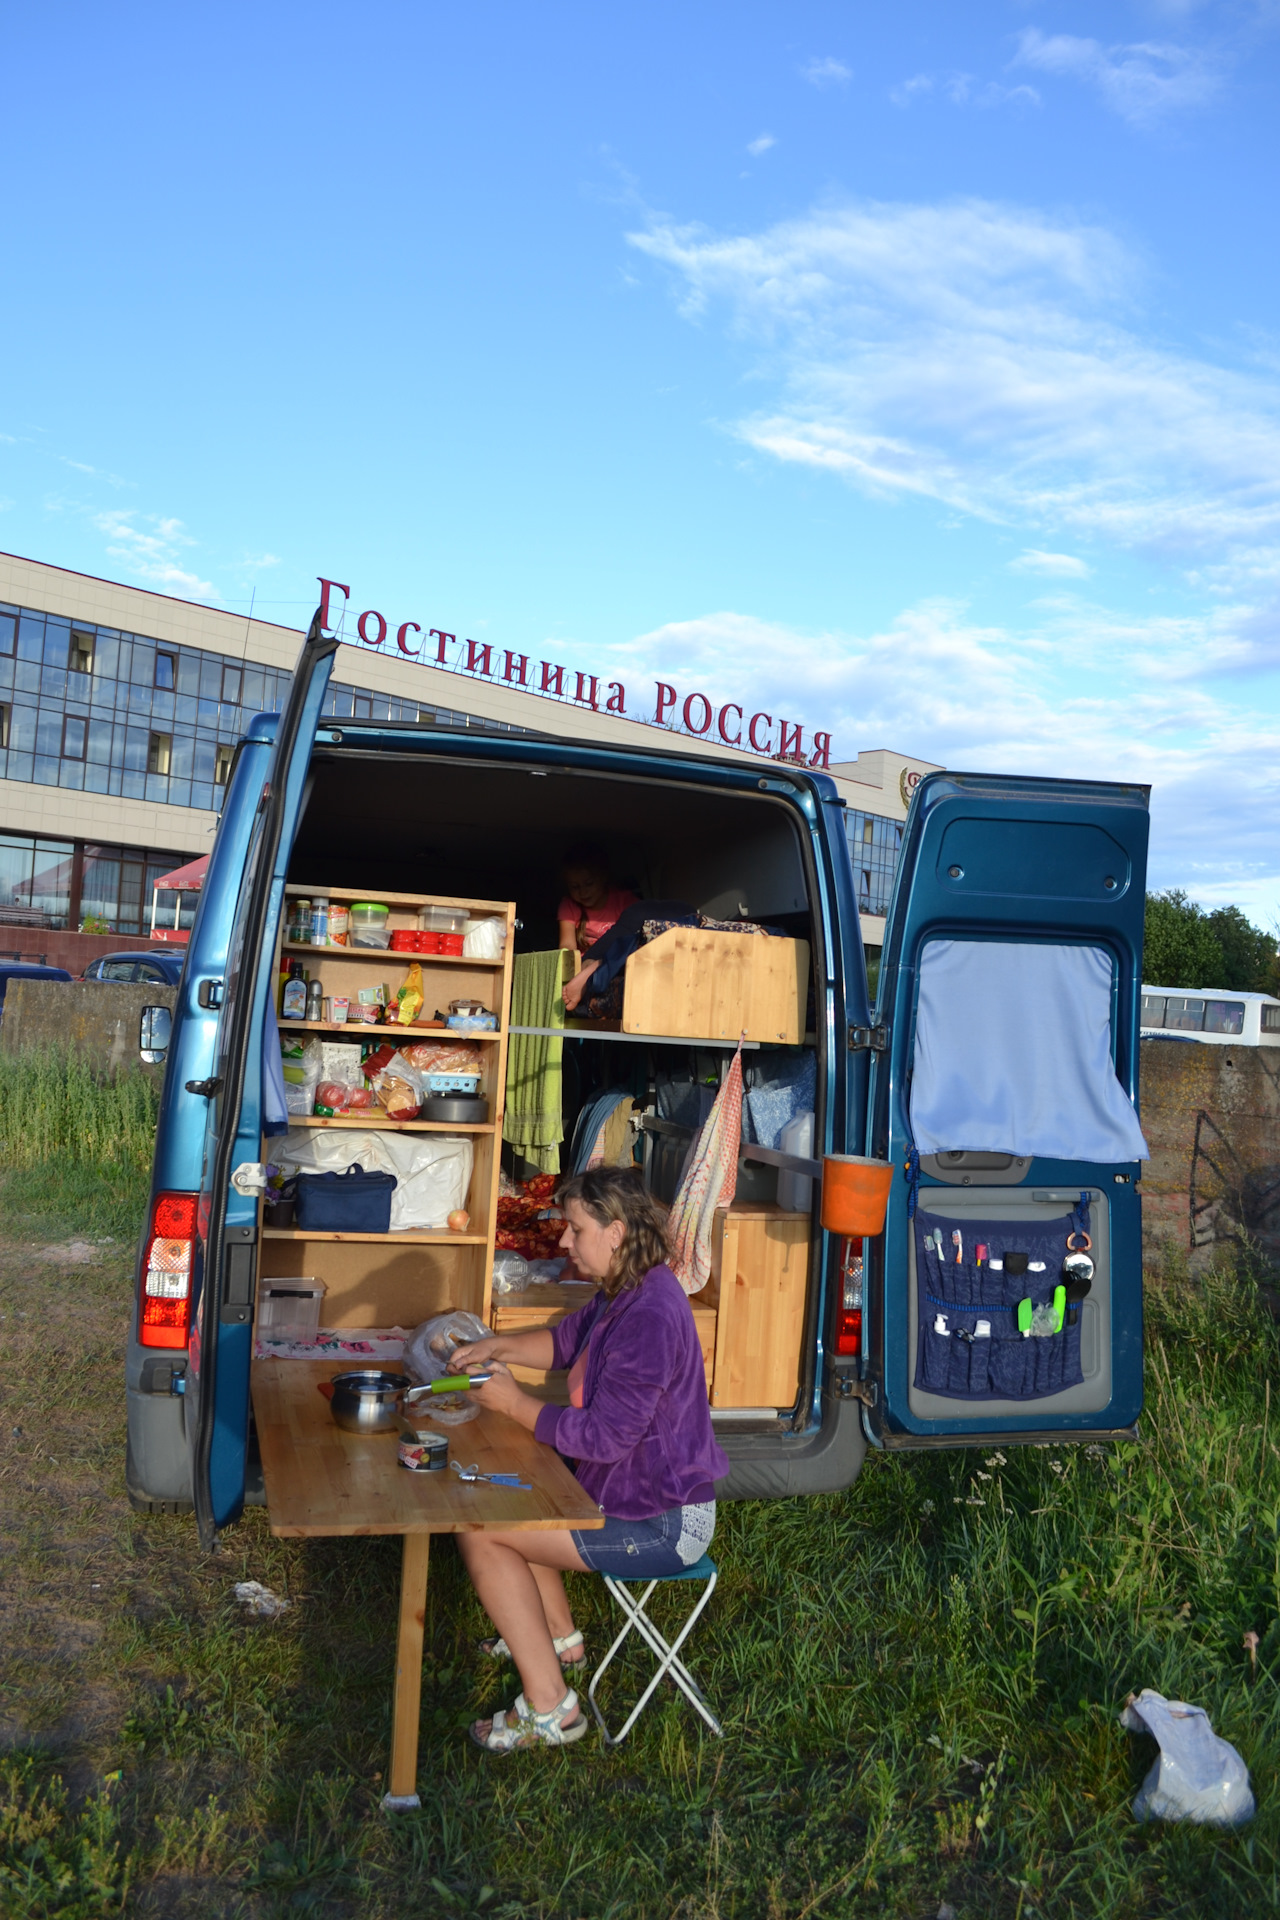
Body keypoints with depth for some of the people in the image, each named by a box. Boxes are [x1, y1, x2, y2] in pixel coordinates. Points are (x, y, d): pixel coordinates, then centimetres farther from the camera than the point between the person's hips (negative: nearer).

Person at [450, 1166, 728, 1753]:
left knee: (479, 1531, -11)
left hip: (661, 1525, -10)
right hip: (634, 1489, 10)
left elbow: (604, 1437, -27)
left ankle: (548, 1708, -2)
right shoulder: (626, 1291, 4)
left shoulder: (648, 1316, -28)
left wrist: (515, 1403, -16)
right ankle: (558, 1637, 35)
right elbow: (567, 1340, 21)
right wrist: (499, 1347, 4)